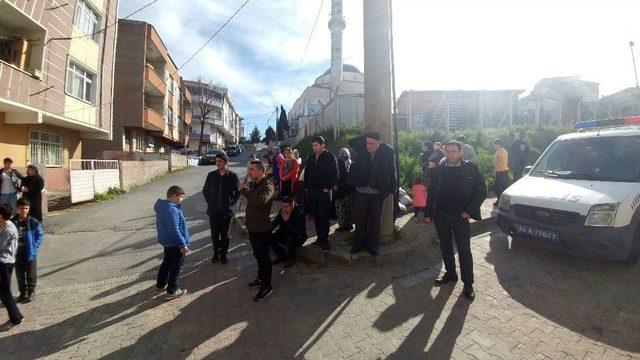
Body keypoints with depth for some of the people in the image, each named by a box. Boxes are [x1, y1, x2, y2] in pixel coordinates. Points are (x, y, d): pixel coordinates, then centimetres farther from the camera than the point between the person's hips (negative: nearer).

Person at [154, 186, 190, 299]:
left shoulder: (162, 205, 2)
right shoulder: (172, 210, -30)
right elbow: (174, 230, -29)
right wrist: (183, 244, -24)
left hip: (166, 241, 10)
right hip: (175, 244, -10)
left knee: (167, 262, 26)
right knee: (176, 267, 6)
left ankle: (160, 285, 41)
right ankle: (172, 291, 19)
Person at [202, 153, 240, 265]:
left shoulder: (233, 176, -7)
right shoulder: (211, 175, 0)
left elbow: (238, 191, 3)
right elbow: (205, 190, 12)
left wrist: (232, 202, -2)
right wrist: (209, 202, 5)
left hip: (227, 210, -2)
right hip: (213, 210, 2)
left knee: (225, 234, 10)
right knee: (214, 234, 11)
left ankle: (223, 254, 26)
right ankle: (216, 253, 30)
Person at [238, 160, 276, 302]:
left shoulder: (267, 185, -20)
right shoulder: (254, 184, 7)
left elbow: (261, 200, -40)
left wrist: (244, 189, -30)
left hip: (262, 228, -9)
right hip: (252, 226, 9)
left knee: (263, 256, 3)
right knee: (258, 254, 22)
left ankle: (267, 286, 19)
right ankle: (261, 278, 41)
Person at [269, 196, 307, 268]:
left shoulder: (299, 214, -25)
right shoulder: (282, 212, -7)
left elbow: (297, 232, -32)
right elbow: (273, 224, -1)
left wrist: (287, 221, -35)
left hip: (299, 237, -6)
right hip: (285, 234, 6)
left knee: (290, 240, -38)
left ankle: (291, 258, -6)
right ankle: (282, 255, 7)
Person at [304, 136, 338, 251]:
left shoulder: (330, 157, -4)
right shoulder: (310, 158, 12)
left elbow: (335, 175, -8)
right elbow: (306, 173, 19)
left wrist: (328, 188, -12)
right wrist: (306, 187, 9)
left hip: (324, 192, -5)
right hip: (311, 192, 6)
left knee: (324, 217, 0)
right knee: (316, 216, 12)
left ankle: (324, 240, 8)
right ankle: (319, 238, 23)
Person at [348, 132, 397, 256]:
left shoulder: (388, 151, -7)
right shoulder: (362, 149, 0)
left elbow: (392, 171, -4)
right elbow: (351, 141, -3)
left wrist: (392, 188, -9)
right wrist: (366, 136, -7)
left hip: (377, 193, -2)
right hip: (361, 191, 2)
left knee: (375, 220, 11)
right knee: (360, 219, 12)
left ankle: (373, 245, 26)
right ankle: (359, 243, 27)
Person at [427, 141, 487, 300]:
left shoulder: (471, 168, -2)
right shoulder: (438, 170, 5)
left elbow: (482, 191, -2)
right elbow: (431, 192, 9)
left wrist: (469, 211, -9)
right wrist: (429, 213, 5)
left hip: (460, 216, -3)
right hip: (440, 216, 3)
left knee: (464, 250, 2)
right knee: (445, 247, 15)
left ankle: (468, 284, 16)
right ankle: (450, 273, 33)